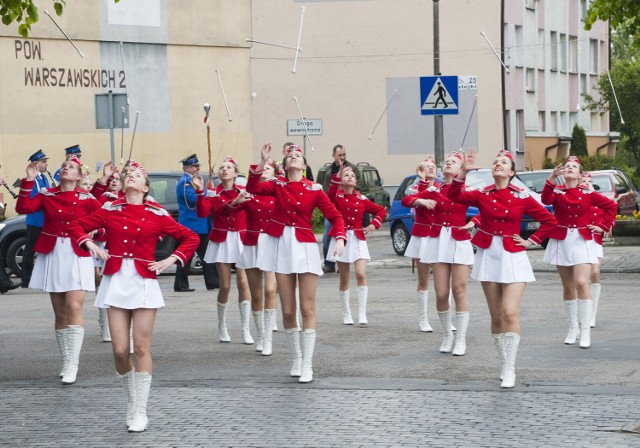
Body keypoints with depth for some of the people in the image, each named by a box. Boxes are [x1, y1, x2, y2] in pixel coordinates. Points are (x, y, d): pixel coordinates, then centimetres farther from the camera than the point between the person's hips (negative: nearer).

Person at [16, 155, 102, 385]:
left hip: (77, 257, -3)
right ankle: (66, 363, 17)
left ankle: (72, 366, -13)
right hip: (52, 256, 3)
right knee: (60, 312, 8)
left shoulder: (86, 199, -3)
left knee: (74, 308, -14)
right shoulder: (46, 195, 2)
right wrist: (28, 181, -16)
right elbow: (23, 208, -12)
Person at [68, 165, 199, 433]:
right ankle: (131, 402, 20)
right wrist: (89, 244, -2)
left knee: (141, 348, -4)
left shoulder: (157, 215, 2)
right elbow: (77, 227, 15)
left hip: (144, 283, -1)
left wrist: (172, 260, -4)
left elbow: (191, 238, 7)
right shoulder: (110, 210, 6)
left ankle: (140, 412, 3)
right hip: (116, 282, 1)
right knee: (120, 350, -2)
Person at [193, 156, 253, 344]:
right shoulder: (213, 194, 2)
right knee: (225, 286, -1)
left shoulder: (243, 191, 1)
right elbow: (203, 212, -14)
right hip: (221, 241, 0)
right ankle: (222, 327, 18)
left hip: (241, 240, 0)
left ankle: (246, 330, -4)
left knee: (243, 282, -9)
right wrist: (200, 192, -21)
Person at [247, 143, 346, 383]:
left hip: (305, 247, -1)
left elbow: (335, 216, -3)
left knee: (307, 309, -3)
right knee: (287, 311, 5)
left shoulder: (313, 189, -1)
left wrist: (340, 238, -19)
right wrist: (262, 164, -25)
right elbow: (253, 188, -14)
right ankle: (296, 358, 22)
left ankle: (307, 364, 0)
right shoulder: (277, 185, 3)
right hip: (281, 247, 2)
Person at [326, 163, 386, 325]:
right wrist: (337, 177, -35)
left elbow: (381, 210, 17)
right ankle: (346, 314, 17)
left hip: (358, 239, 1)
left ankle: (362, 315, -14)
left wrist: (374, 224, 2)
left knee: (361, 275, -15)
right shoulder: (337, 197, 0)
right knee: (344, 279, 5)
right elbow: (331, 194, -26)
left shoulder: (361, 199, 7)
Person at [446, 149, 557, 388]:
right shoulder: (482, 194, 1)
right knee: (496, 316, 6)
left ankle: (510, 369, -8)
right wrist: (463, 172, -23)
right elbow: (453, 196, -13)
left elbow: (549, 221, 4)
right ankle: (505, 364, 16)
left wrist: (531, 241, -1)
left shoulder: (521, 197, -3)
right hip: (488, 256, 2)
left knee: (510, 314, -13)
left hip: (513, 257, -2)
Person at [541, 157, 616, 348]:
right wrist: (552, 178, -35)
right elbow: (546, 200, -23)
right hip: (561, 242, 2)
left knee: (582, 283, -15)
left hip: (582, 241, -2)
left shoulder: (587, 193, 0)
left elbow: (611, 206, 8)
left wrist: (602, 226, 0)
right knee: (568, 286, 8)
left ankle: (585, 332, -13)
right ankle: (572, 329, 20)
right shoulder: (557, 191, 1)